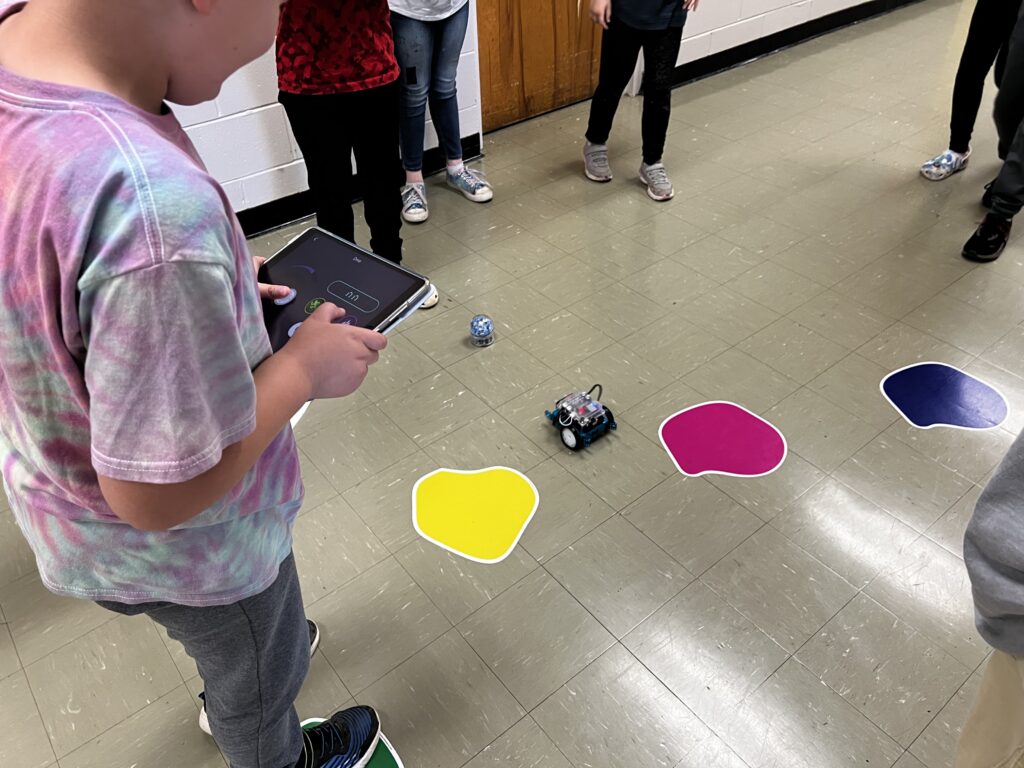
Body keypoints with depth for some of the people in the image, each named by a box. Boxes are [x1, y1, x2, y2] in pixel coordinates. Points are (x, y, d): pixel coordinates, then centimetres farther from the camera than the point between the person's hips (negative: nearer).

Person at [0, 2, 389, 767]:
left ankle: (231, 697, 70)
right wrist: (305, 365, -21)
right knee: (262, 682, 28)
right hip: (184, 544, -7)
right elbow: (158, 495, -32)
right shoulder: (158, 207, -43)